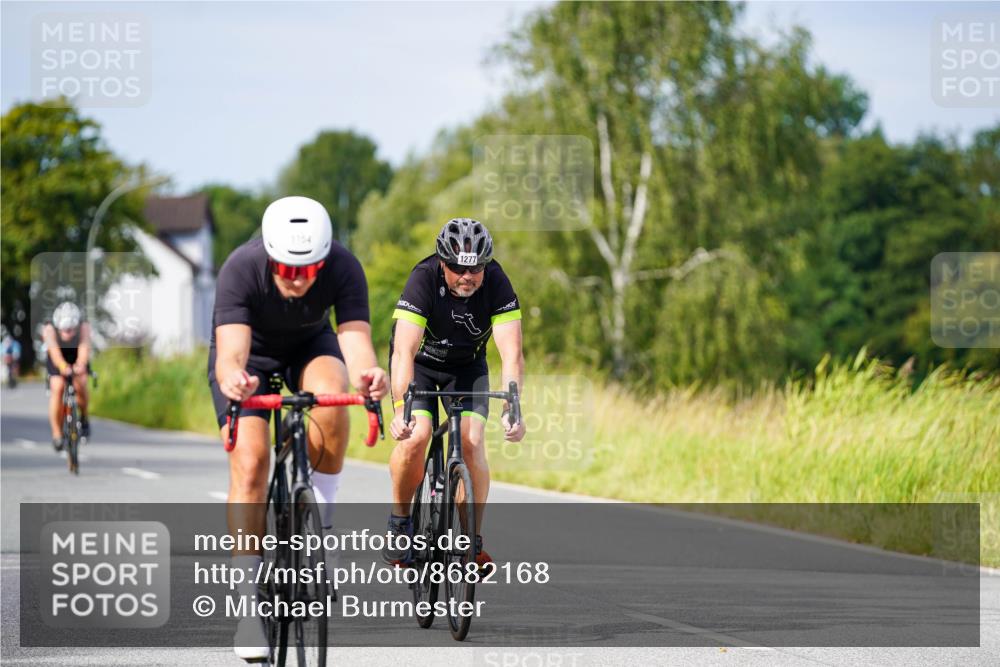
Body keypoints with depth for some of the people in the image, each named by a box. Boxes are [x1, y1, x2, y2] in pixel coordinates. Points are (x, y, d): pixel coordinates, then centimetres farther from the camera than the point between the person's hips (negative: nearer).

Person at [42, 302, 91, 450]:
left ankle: (83, 417, 8)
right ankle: (57, 434, -12)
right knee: (57, 388, -22)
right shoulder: (49, 329, -34)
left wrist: (80, 364, -70)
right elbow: (53, 349, -50)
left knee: (80, 385, -23)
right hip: (57, 360, -1)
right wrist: (62, 366, -71)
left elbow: (84, 346, -48)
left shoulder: (84, 327, -33)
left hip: (76, 359, 1)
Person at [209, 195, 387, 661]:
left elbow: (356, 340, -42)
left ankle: (320, 516, -12)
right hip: (251, 352, -1)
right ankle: (250, 602, -11)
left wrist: (367, 373, -66)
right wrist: (231, 376, -69)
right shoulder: (240, 269, -36)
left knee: (330, 398, -33)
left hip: (310, 344, 1)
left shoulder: (343, 268, -32)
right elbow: (230, 351, -45)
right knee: (250, 463, -18)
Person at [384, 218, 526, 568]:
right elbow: (404, 352, -41)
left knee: (472, 441, -18)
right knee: (415, 436, -23)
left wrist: (511, 408, -48)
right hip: (420, 362, -2)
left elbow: (511, 354, -33)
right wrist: (401, 408, -54)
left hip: (467, 365, 2)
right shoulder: (423, 279, -32)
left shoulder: (496, 283, -27)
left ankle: (473, 542, -7)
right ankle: (400, 520, 1)